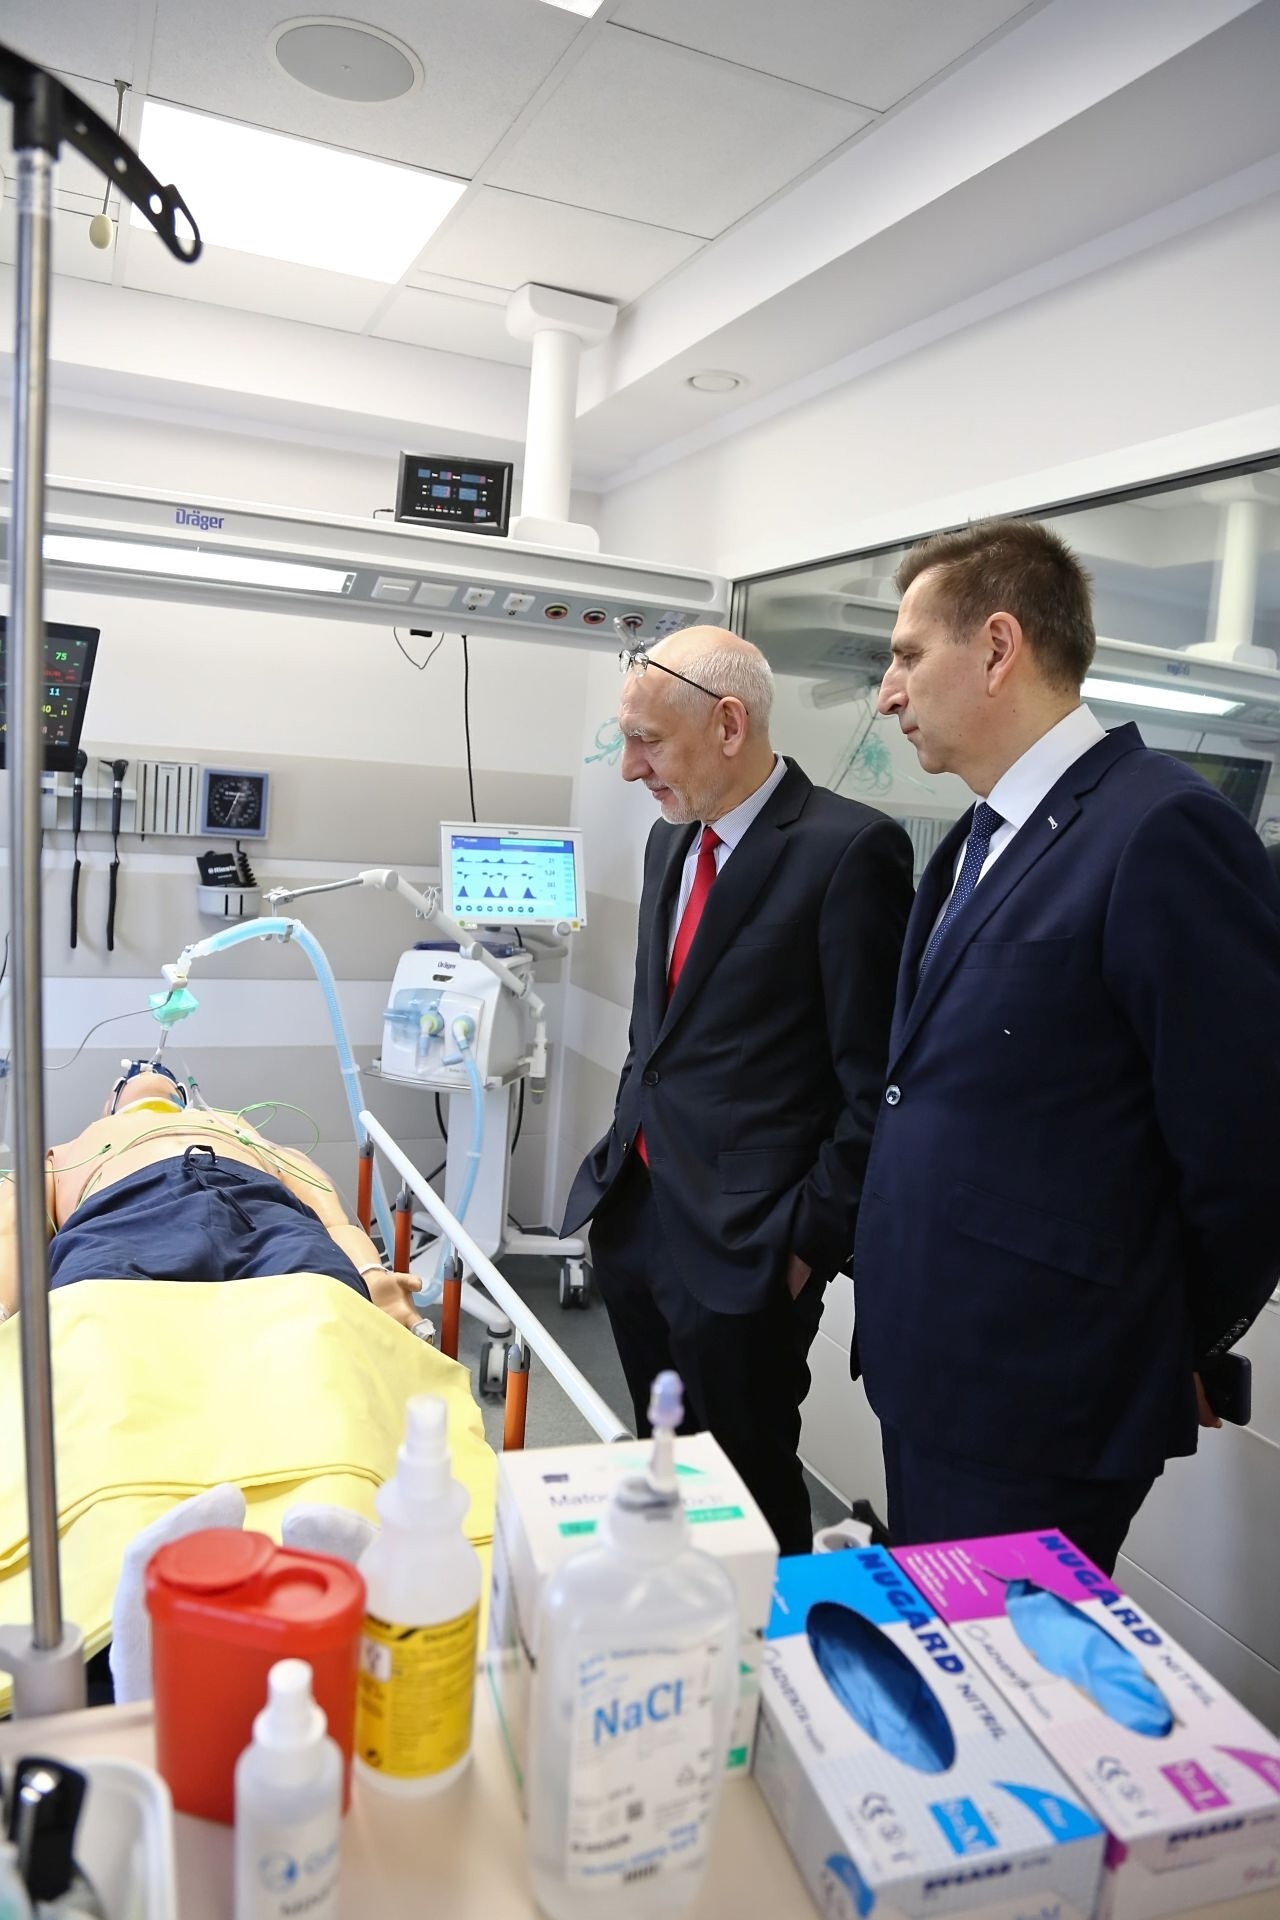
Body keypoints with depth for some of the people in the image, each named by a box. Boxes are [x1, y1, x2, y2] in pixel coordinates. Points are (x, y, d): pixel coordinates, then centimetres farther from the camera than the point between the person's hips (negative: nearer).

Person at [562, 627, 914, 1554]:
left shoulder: (850, 849, -15)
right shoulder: (673, 838, 10)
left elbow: (876, 1083, -14)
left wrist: (809, 1240, -12)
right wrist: (624, 1155, 15)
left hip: (742, 1247, -7)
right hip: (636, 1214, 8)